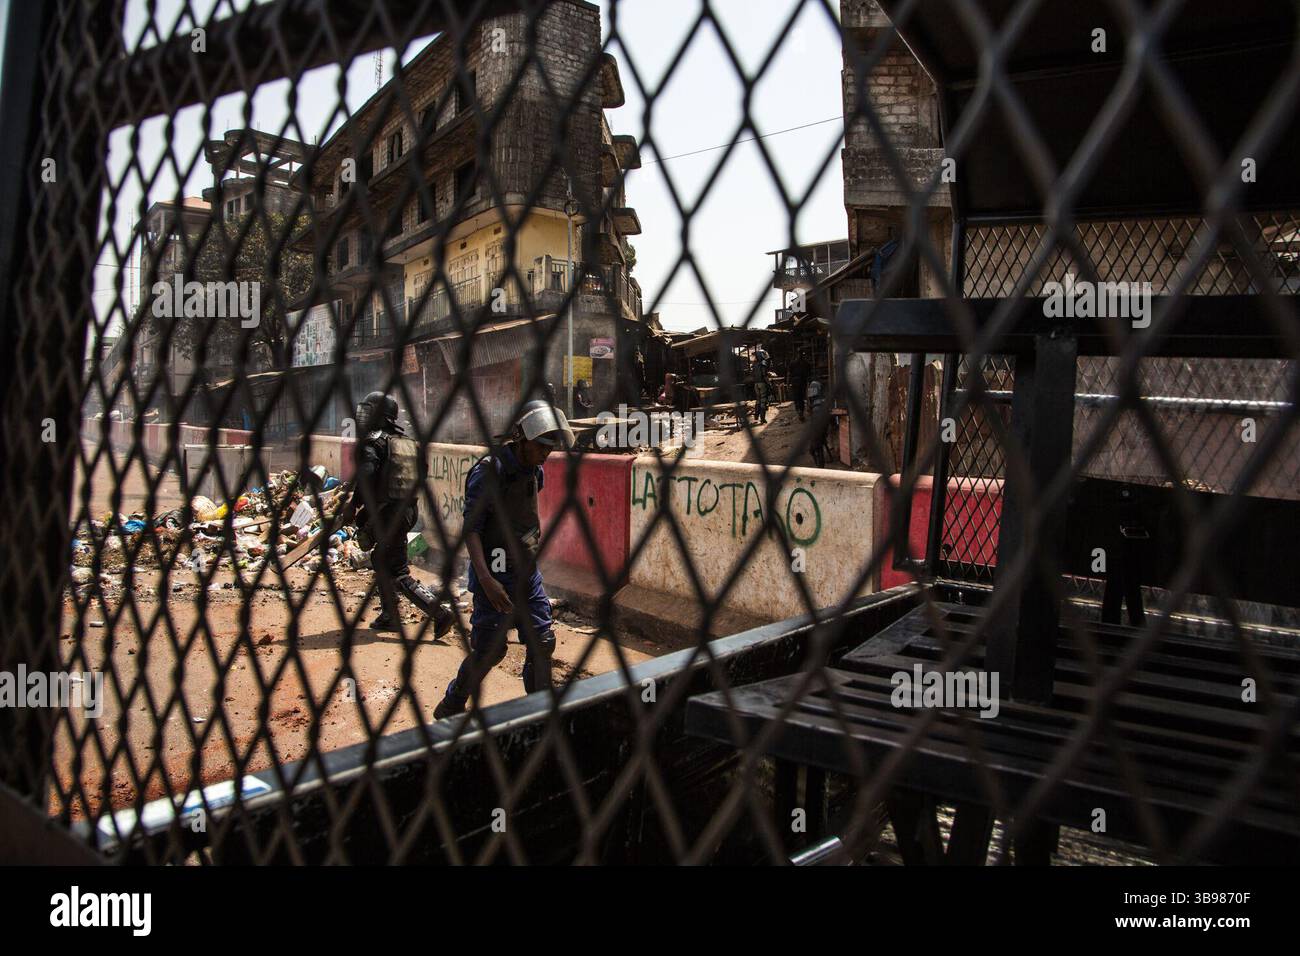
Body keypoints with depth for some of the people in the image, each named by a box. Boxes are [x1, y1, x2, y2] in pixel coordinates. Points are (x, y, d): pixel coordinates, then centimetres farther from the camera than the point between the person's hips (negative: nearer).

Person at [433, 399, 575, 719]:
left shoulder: (534, 471, 5)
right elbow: (471, 528, -21)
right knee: (489, 649, 0)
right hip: (494, 573, -7)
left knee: (542, 641, 6)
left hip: (526, 570, 7)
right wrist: (485, 579, -30)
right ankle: (449, 710, 21)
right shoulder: (489, 470, -18)